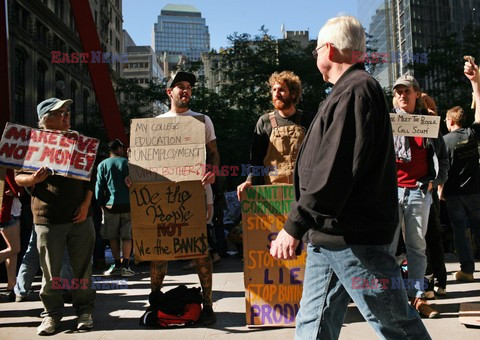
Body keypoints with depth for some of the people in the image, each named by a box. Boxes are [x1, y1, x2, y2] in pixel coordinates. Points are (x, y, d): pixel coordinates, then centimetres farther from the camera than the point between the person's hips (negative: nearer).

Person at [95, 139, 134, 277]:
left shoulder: (103, 165, 3)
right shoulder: (128, 163, 3)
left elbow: (99, 186, 1)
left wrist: (101, 204, 7)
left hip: (111, 205, 0)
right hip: (128, 205, 0)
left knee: (113, 237, 10)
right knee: (127, 237, 3)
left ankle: (117, 265, 12)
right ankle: (125, 266, 0)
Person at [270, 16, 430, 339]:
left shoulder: (356, 90, -13)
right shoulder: (348, 90, 20)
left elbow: (334, 170, -23)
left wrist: (295, 226, -22)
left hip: (354, 236, -10)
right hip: (330, 234, 10)